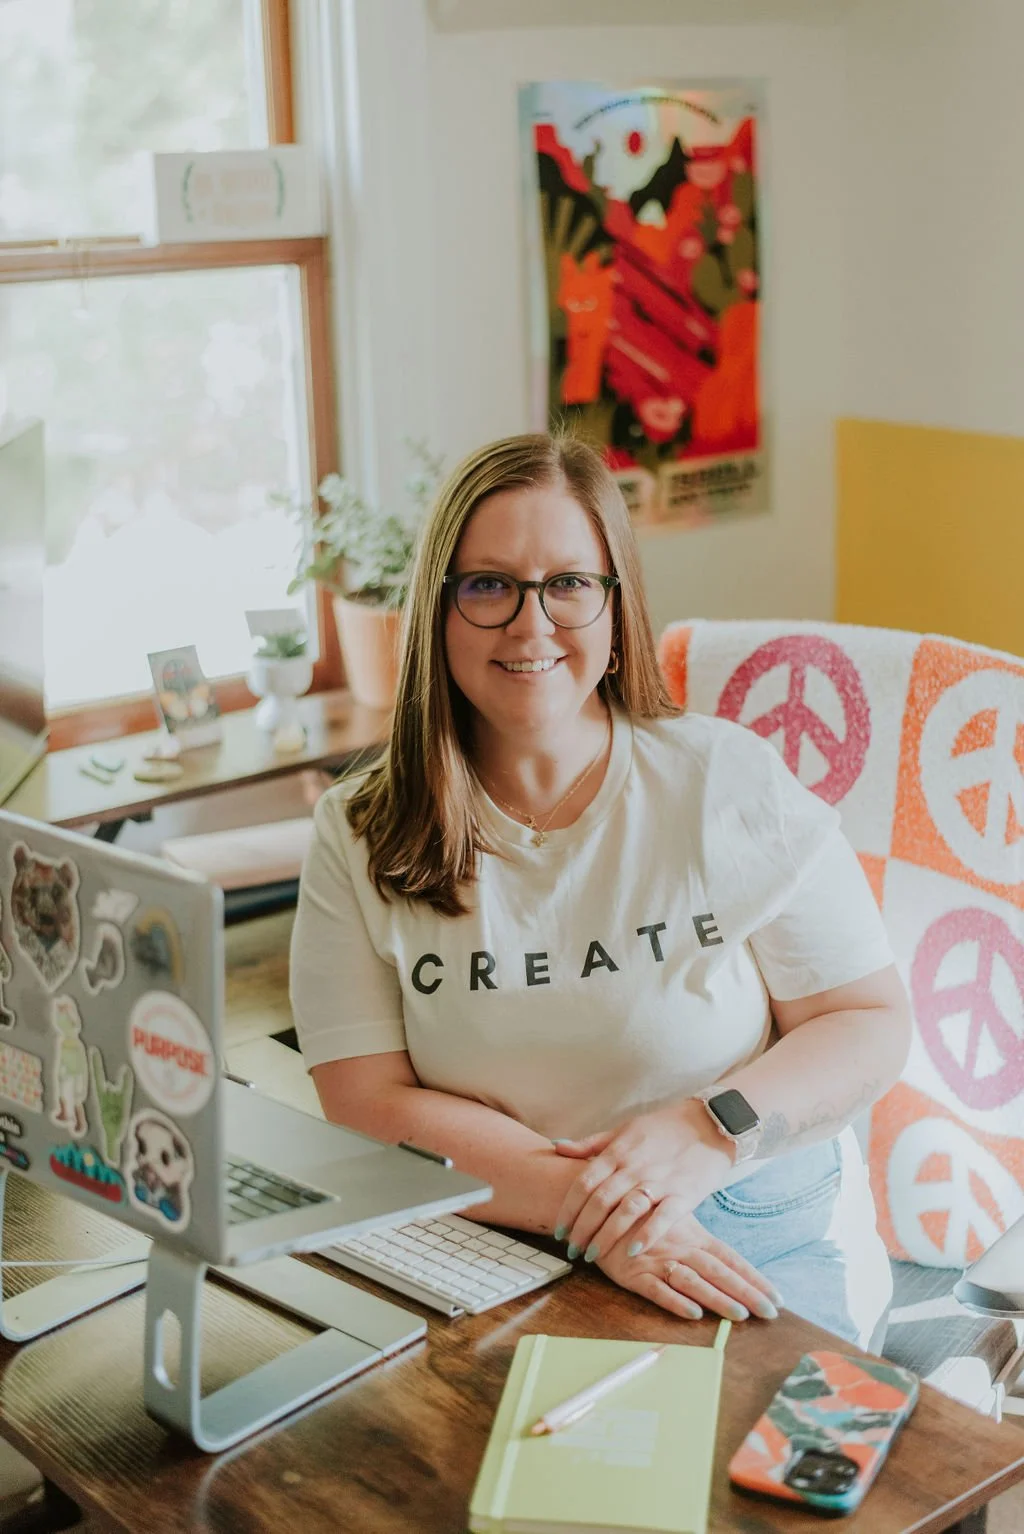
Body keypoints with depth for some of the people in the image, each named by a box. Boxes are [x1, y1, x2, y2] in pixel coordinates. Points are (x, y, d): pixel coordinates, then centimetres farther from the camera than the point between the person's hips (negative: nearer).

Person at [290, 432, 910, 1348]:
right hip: (494, 1240, 2)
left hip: (756, 1233, -1)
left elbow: (873, 1024, 2)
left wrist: (708, 1130, -17)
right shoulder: (360, 836, 1)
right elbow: (366, 1105, -5)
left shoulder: (733, 784, -2)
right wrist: (591, 1212, -19)